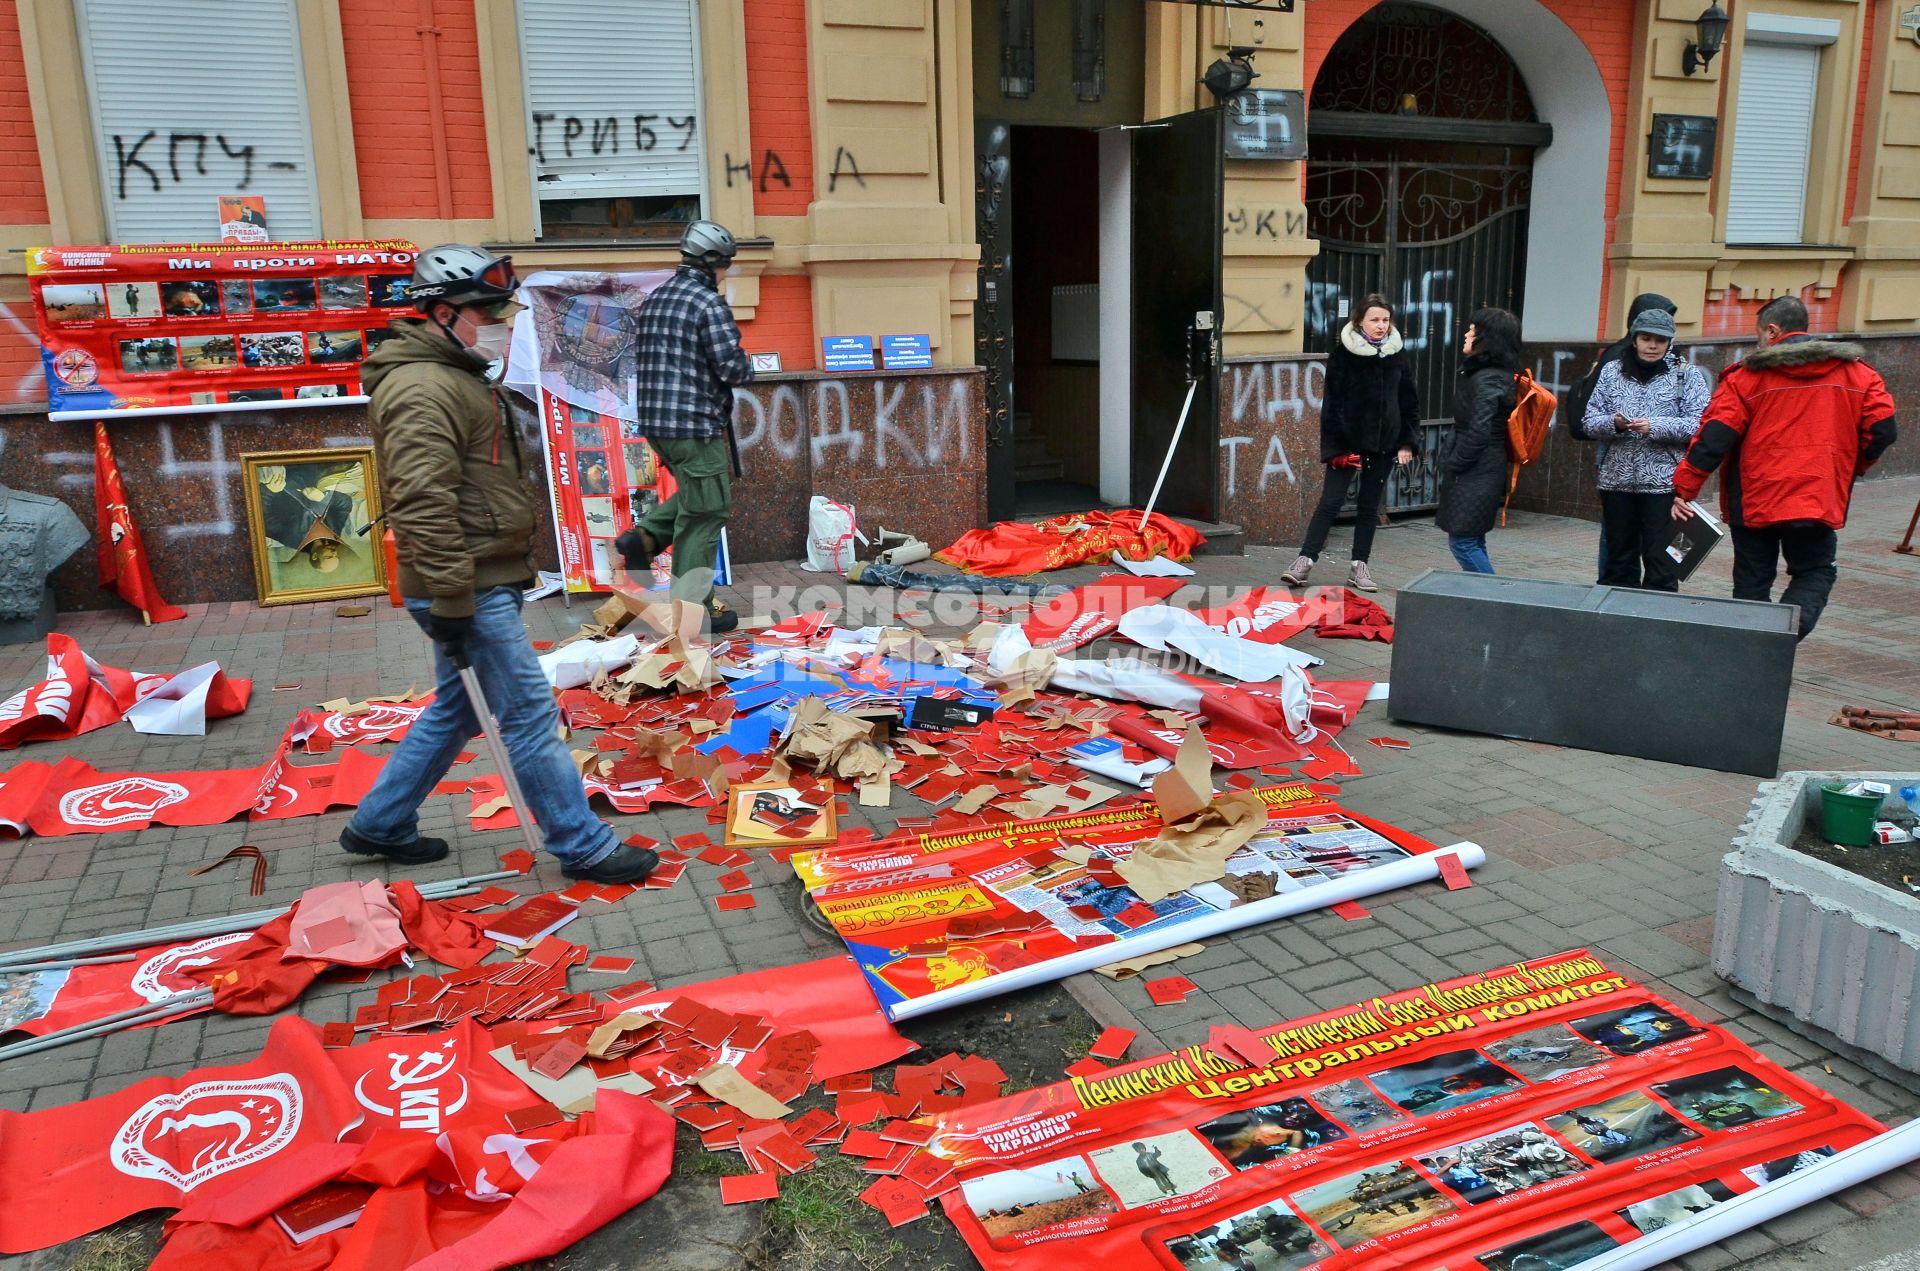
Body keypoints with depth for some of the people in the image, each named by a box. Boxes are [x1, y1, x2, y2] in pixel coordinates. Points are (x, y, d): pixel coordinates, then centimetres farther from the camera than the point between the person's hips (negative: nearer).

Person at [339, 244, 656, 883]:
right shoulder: (423, 389, -18)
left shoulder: (459, 376, 18)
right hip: (469, 593, -11)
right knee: (531, 716, -3)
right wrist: (451, 602, -26)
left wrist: (509, 570, 27)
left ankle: (379, 825, 33)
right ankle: (584, 846, 8)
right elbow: (424, 506, -26)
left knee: (455, 711, 20)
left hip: (483, 583, 11)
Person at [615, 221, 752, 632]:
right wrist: (747, 369, 3)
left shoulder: (654, 300, 13)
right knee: (704, 514, 1)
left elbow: (643, 357, 20)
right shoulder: (709, 304, -12)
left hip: (655, 420, 8)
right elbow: (733, 369, -18)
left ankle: (644, 537, 8)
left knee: (695, 496, 27)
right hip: (696, 425, -8)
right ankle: (694, 610, 7)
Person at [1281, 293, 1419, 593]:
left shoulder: (1398, 356, 6)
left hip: (1383, 443, 4)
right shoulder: (1343, 353, -5)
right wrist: (1338, 445, -13)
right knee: (1331, 501, -7)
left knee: (1370, 505, 8)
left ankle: (1359, 566, 16)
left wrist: (1407, 443, 4)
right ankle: (1305, 560, -3)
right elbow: (1333, 402, -7)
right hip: (1349, 440, -4)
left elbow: (1409, 402, 11)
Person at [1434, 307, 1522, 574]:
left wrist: (1451, 466, -13)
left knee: (1462, 542, -6)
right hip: (1483, 471, 10)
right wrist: (1452, 463, 13)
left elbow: (1478, 433, -21)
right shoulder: (1498, 374, 14)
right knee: (1472, 542, 14)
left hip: (1475, 474, -10)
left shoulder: (1486, 380, -16)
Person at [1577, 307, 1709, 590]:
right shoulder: (1612, 371, 11)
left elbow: (1699, 424, -7)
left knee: (1661, 560, -2)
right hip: (1616, 481, 3)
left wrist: (1655, 427, -19)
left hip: (1664, 483, -3)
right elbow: (1590, 420, 7)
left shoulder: (1687, 374, 3)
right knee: (1618, 559, 12)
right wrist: (1613, 423, -13)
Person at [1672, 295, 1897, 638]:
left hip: (1753, 503, -1)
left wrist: (1684, 488, -9)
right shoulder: (1855, 371, 5)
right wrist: (1855, 466, 18)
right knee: (1815, 573, 13)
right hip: (1820, 500, 1)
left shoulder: (1748, 375, -5)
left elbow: (1713, 437, -12)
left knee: (1752, 582, 11)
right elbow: (1882, 427, 1)